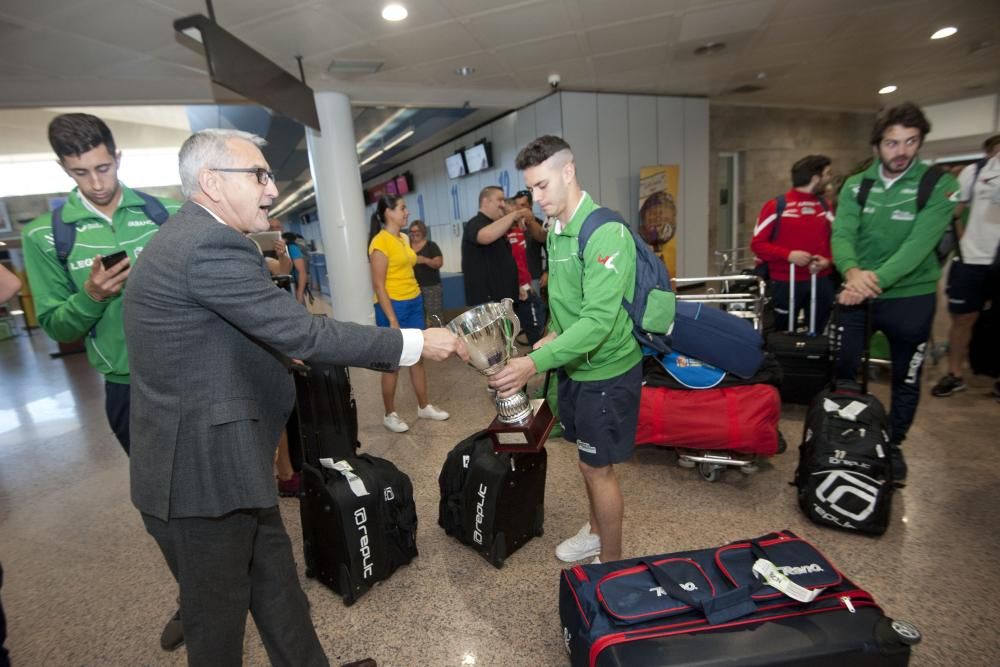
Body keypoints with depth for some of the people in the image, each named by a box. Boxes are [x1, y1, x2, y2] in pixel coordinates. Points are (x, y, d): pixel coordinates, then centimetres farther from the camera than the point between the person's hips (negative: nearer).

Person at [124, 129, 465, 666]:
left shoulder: (189, 236, 11)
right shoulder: (212, 245, -23)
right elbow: (304, 334, -26)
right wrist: (415, 344, -20)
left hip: (204, 459, 9)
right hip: (202, 469, -9)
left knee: (276, 584, 21)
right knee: (218, 612, 14)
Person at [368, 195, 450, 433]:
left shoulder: (403, 238, 12)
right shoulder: (381, 242, -13)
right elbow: (378, 284, -16)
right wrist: (392, 319, -20)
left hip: (414, 303, 8)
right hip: (394, 306, -8)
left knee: (418, 357, 13)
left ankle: (424, 407, 26)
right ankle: (389, 415, 18)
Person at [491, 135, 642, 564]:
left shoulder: (605, 232, -22)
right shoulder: (555, 232, 5)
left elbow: (599, 320, -30)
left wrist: (535, 363, -34)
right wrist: (553, 336, 2)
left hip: (606, 370, -8)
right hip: (575, 365, 8)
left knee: (598, 468, 6)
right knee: (588, 462, 22)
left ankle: (611, 563, 29)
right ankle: (596, 532, 45)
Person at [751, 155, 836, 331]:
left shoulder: (825, 206, 10)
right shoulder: (776, 206, -7)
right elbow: (757, 244, -8)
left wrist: (828, 260, -6)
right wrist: (788, 254, -21)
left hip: (821, 282, 5)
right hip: (785, 282, -5)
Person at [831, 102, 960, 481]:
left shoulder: (939, 186, -8)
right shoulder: (855, 185, 0)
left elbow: (919, 245, -20)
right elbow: (841, 235, -13)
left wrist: (877, 278, -36)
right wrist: (852, 272, -34)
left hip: (910, 298, -1)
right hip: (858, 294, 2)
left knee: (906, 379, 12)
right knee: (840, 369, 7)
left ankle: (894, 445, 33)